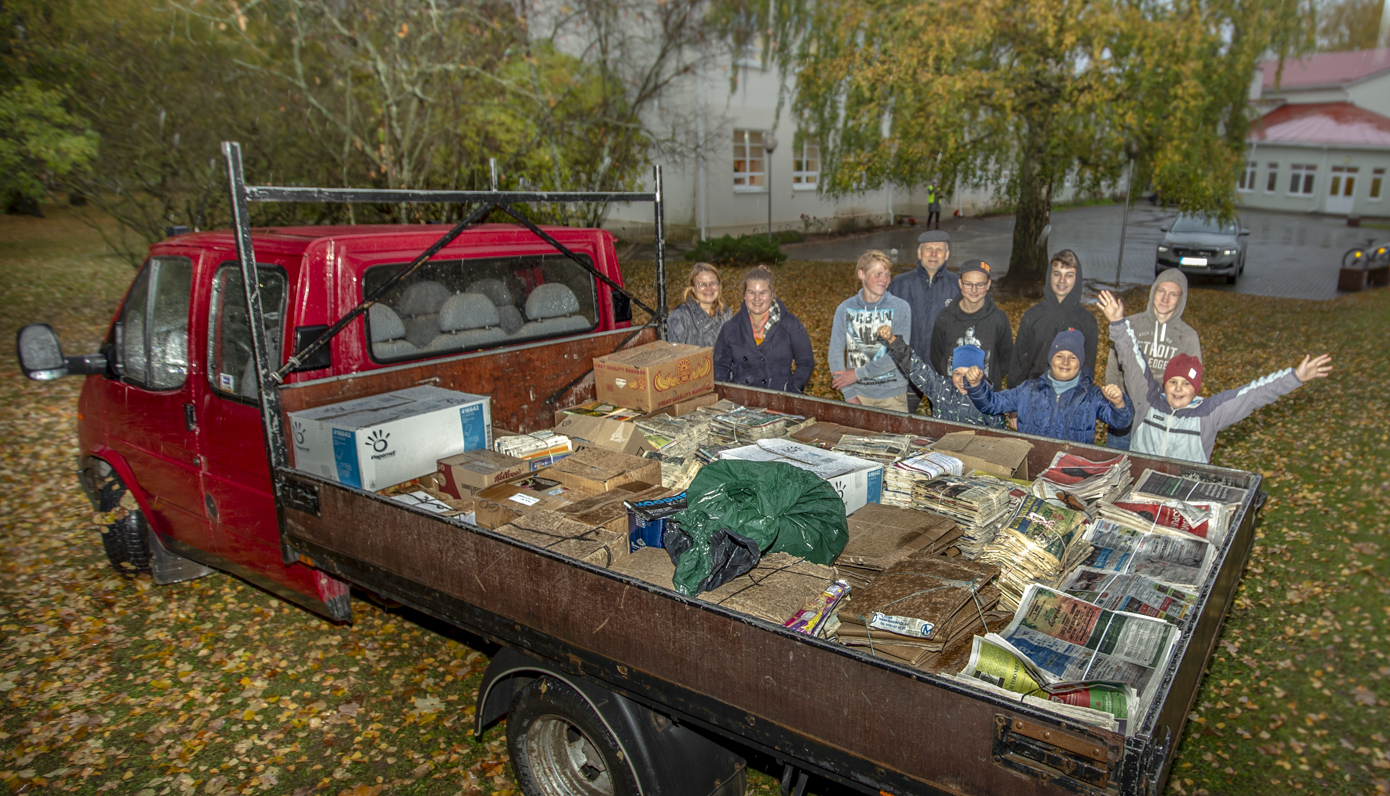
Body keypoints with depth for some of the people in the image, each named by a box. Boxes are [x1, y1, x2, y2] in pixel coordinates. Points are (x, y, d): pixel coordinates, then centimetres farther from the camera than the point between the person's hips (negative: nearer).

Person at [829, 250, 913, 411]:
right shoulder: (845, 309, 0)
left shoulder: (900, 307, -5)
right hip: (859, 393, 1)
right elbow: (835, 353, -4)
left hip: (892, 394, -1)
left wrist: (858, 374, -13)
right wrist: (849, 395, -11)